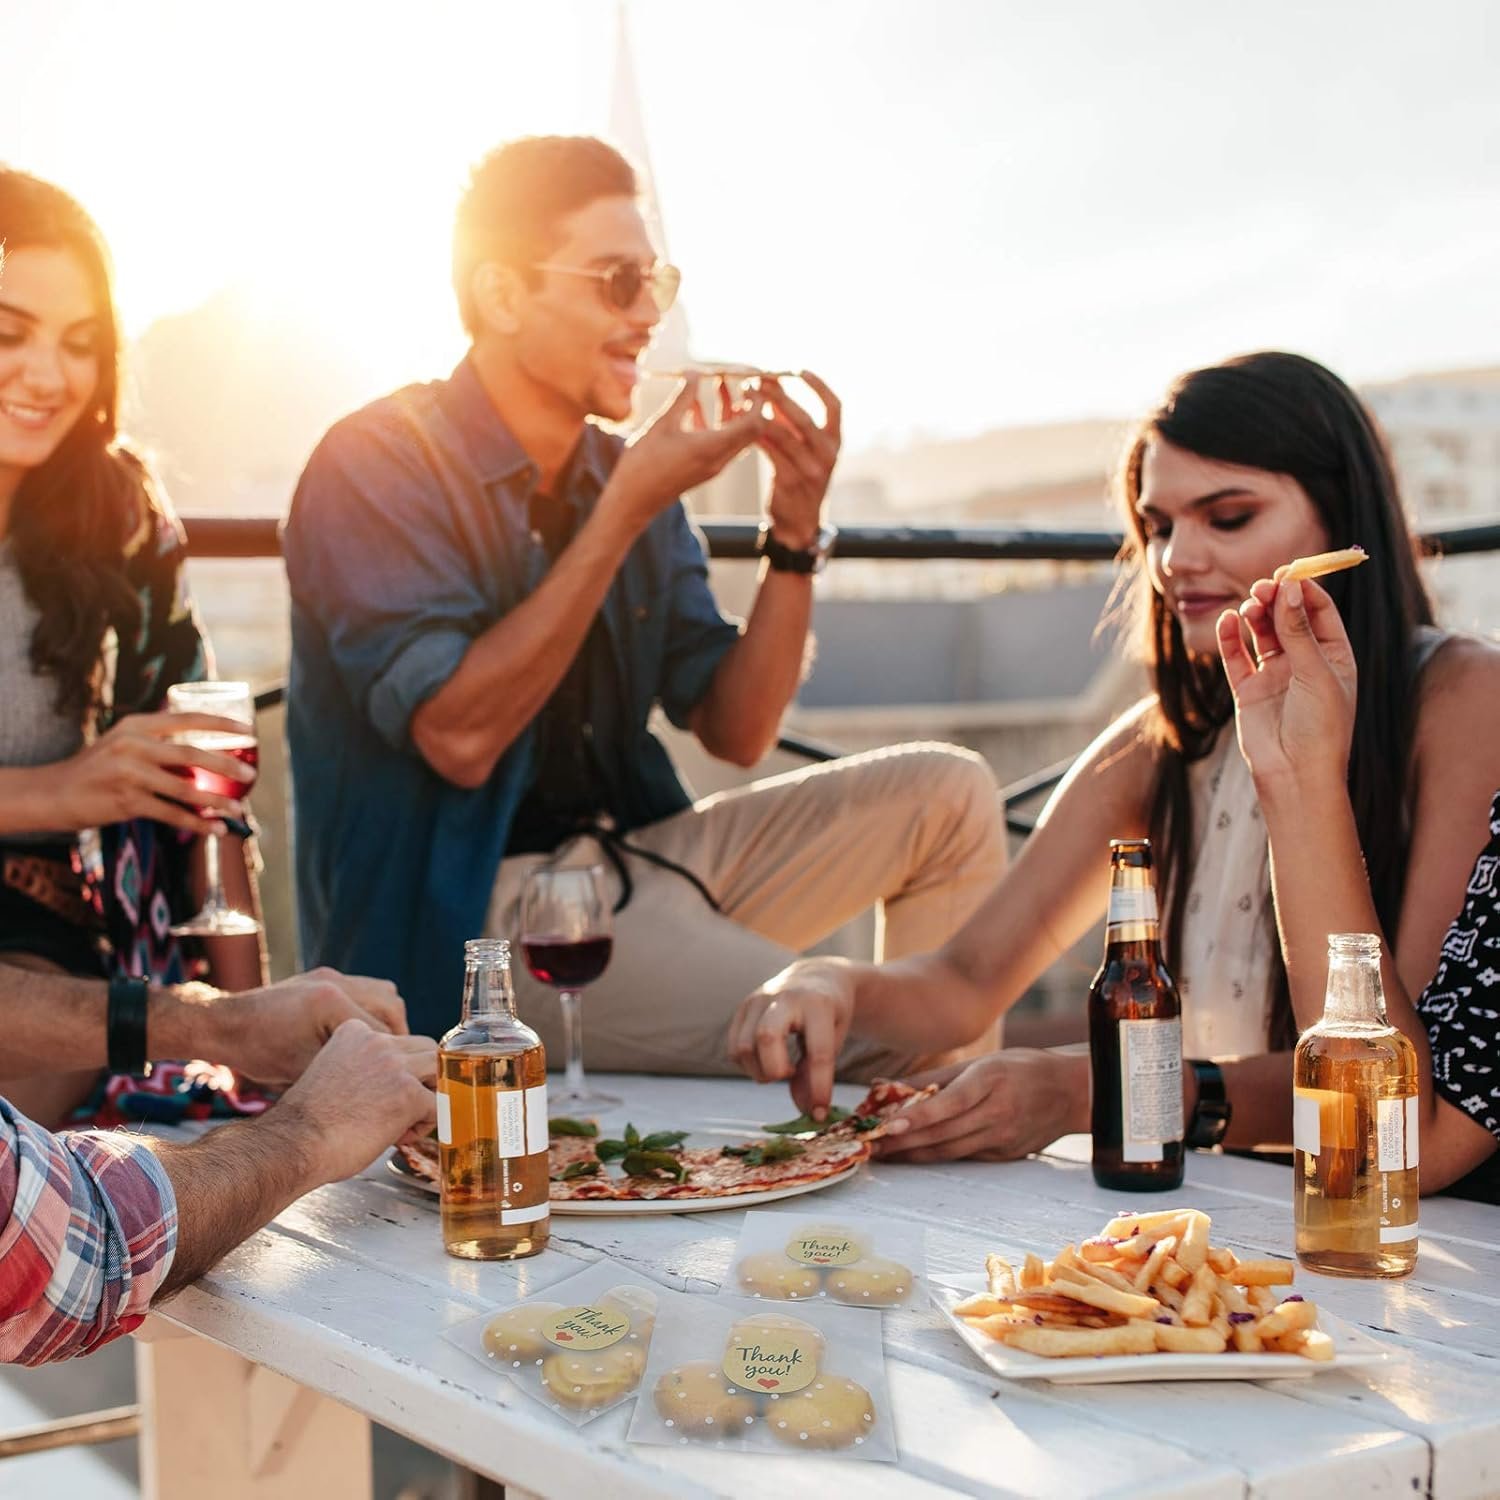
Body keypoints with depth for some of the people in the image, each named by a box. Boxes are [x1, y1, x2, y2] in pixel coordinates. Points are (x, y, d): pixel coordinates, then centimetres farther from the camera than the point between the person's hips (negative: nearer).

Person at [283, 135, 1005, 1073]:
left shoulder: (628, 477, 9)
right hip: (471, 911, -8)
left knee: (950, 795, 0)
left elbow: (734, 732, 10)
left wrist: (796, 533, -5)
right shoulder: (376, 467, -10)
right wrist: (624, 513, -20)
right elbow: (460, 735, -22)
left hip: (631, 854, 8)